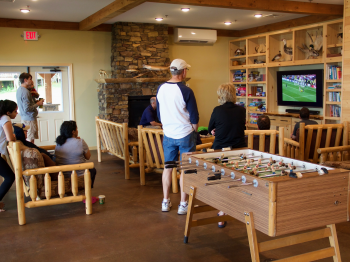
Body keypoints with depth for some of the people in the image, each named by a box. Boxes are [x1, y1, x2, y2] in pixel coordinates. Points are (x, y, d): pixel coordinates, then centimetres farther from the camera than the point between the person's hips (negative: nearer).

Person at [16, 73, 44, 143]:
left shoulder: (19, 90, 11)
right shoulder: (25, 92, -20)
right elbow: (27, 109, -24)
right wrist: (38, 104, -13)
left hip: (24, 118, 10)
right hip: (29, 119, -10)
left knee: (27, 139, 16)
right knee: (30, 140, -3)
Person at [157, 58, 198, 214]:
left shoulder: (161, 89, 1)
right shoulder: (186, 91, -16)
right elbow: (194, 118, -11)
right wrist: (193, 131, 6)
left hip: (168, 135, 5)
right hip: (185, 135, -5)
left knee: (168, 167, 15)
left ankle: (166, 202, 22)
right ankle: (183, 205, 10)